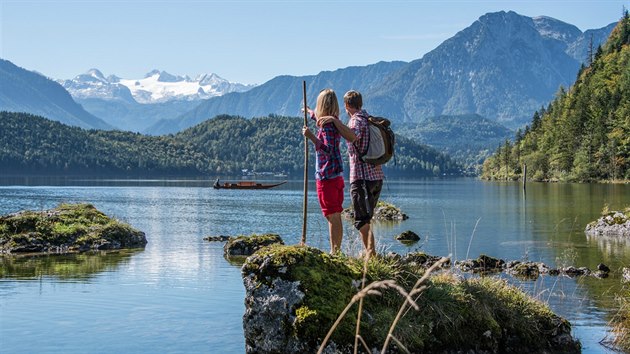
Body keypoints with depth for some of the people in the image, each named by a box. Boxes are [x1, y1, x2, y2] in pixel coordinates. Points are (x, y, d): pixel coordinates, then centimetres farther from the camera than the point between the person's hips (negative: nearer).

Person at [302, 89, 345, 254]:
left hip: (326, 177, -9)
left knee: (333, 217, -7)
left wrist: (311, 136, -25)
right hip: (337, 176, 9)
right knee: (336, 216, 13)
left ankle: (334, 252, -5)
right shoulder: (335, 122, 13)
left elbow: (328, 150, -23)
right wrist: (311, 113, 56)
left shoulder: (327, 124, -14)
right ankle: (337, 251, 19)